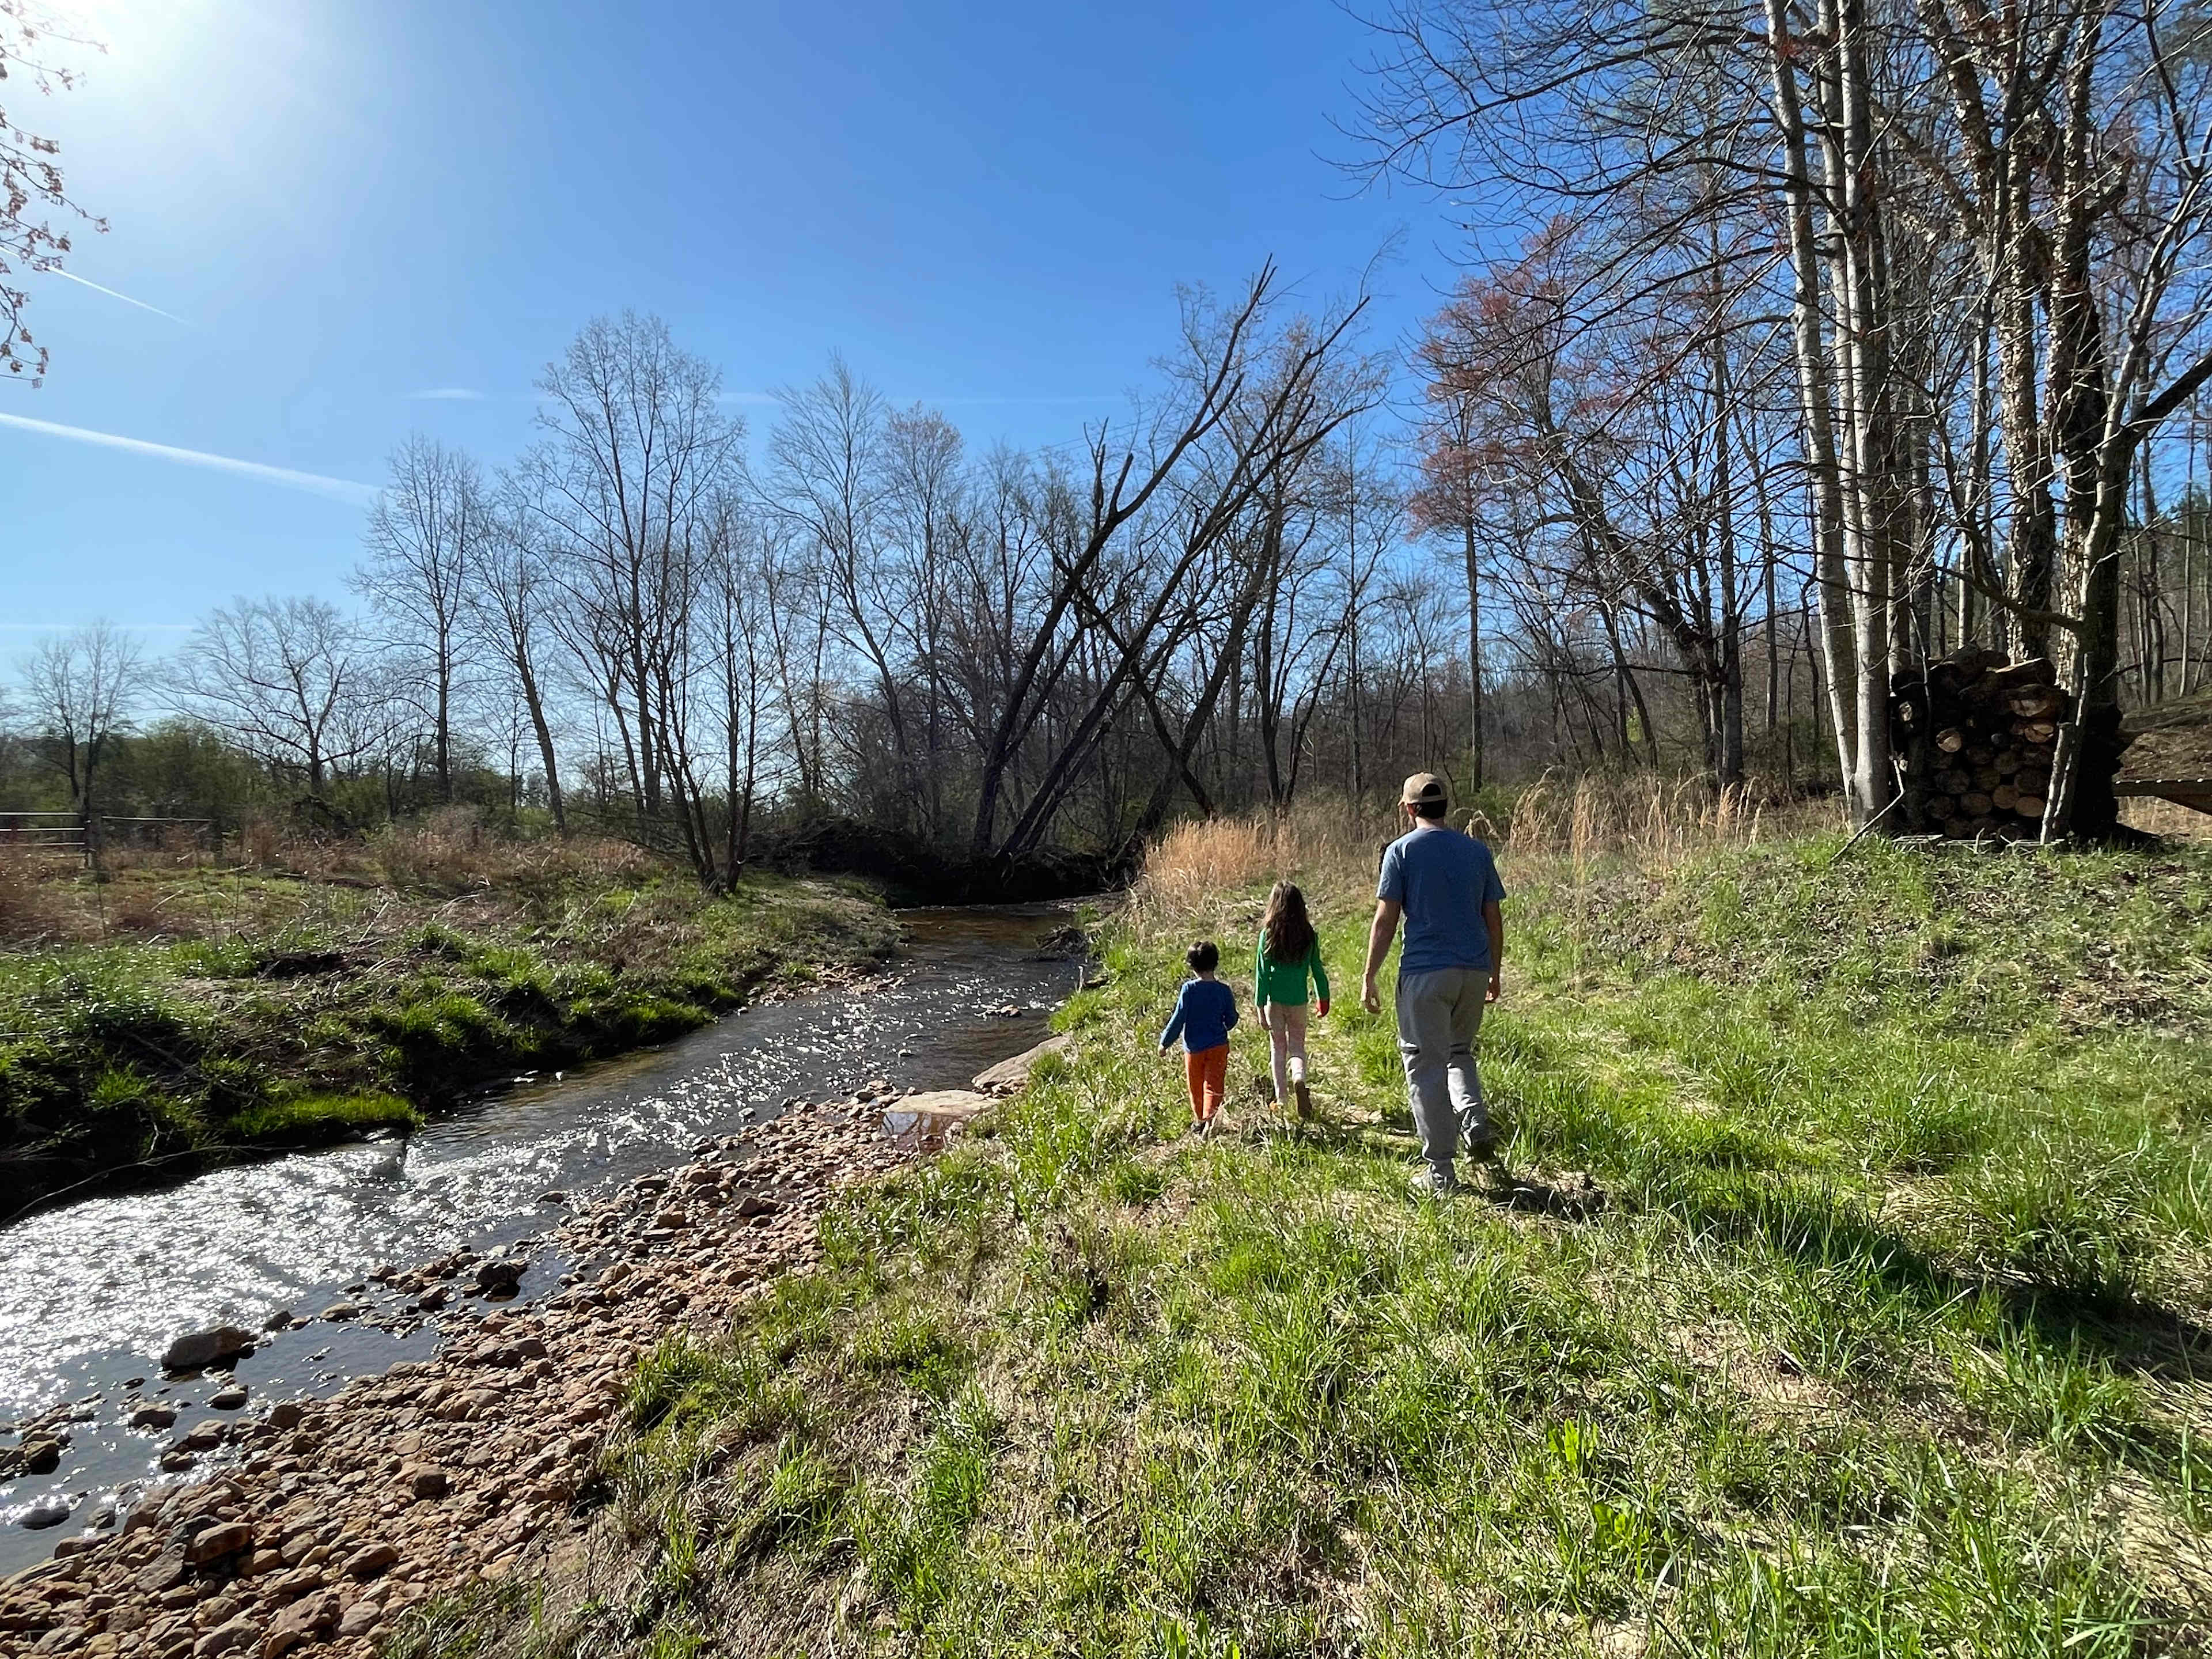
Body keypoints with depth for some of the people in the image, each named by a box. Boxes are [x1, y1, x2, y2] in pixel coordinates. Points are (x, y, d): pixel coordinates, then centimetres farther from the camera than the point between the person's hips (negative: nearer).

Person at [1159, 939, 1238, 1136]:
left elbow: (1178, 1018, -10)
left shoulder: (1188, 989, -13)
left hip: (1193, 1048, -1)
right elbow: (1231, 1020, 4)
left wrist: (1165, 1042, 1)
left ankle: (1199, 1120, 29)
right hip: (1218, 1046, 1)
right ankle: (1210, 1118, -20)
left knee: (1196, 1087, 15)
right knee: (1213, 1085, 2)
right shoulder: (1224, 991, -5)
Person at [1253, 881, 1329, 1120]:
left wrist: (1260, 1006, -2)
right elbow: (1317, 970, 3)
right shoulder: (1309, 935, -5)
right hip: (1298, 1000, 1)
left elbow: (1262, 973, -8)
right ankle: (1299, 1079, -17)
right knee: (1297, 1045, 13)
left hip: (1274, 999, -1)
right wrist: (1323, 998, 17)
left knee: (1278, 1047, 13)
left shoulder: (1267, 934, -10)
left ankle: (1281, 1100, 17)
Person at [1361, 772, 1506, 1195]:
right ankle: (1476, 1125, 3)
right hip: (1474, 970, 5)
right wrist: (1494, 974, 21)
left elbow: (1385, 920, -8)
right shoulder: (1477, 851, 9)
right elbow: (1494, 919, 11)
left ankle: (1440, 1171, 8)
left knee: (1426, 1066, 4)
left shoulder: (1402, 850, -3)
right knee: (1460, 1053, 24)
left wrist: (1369, 979, -3)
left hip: (1425, 972, -4)